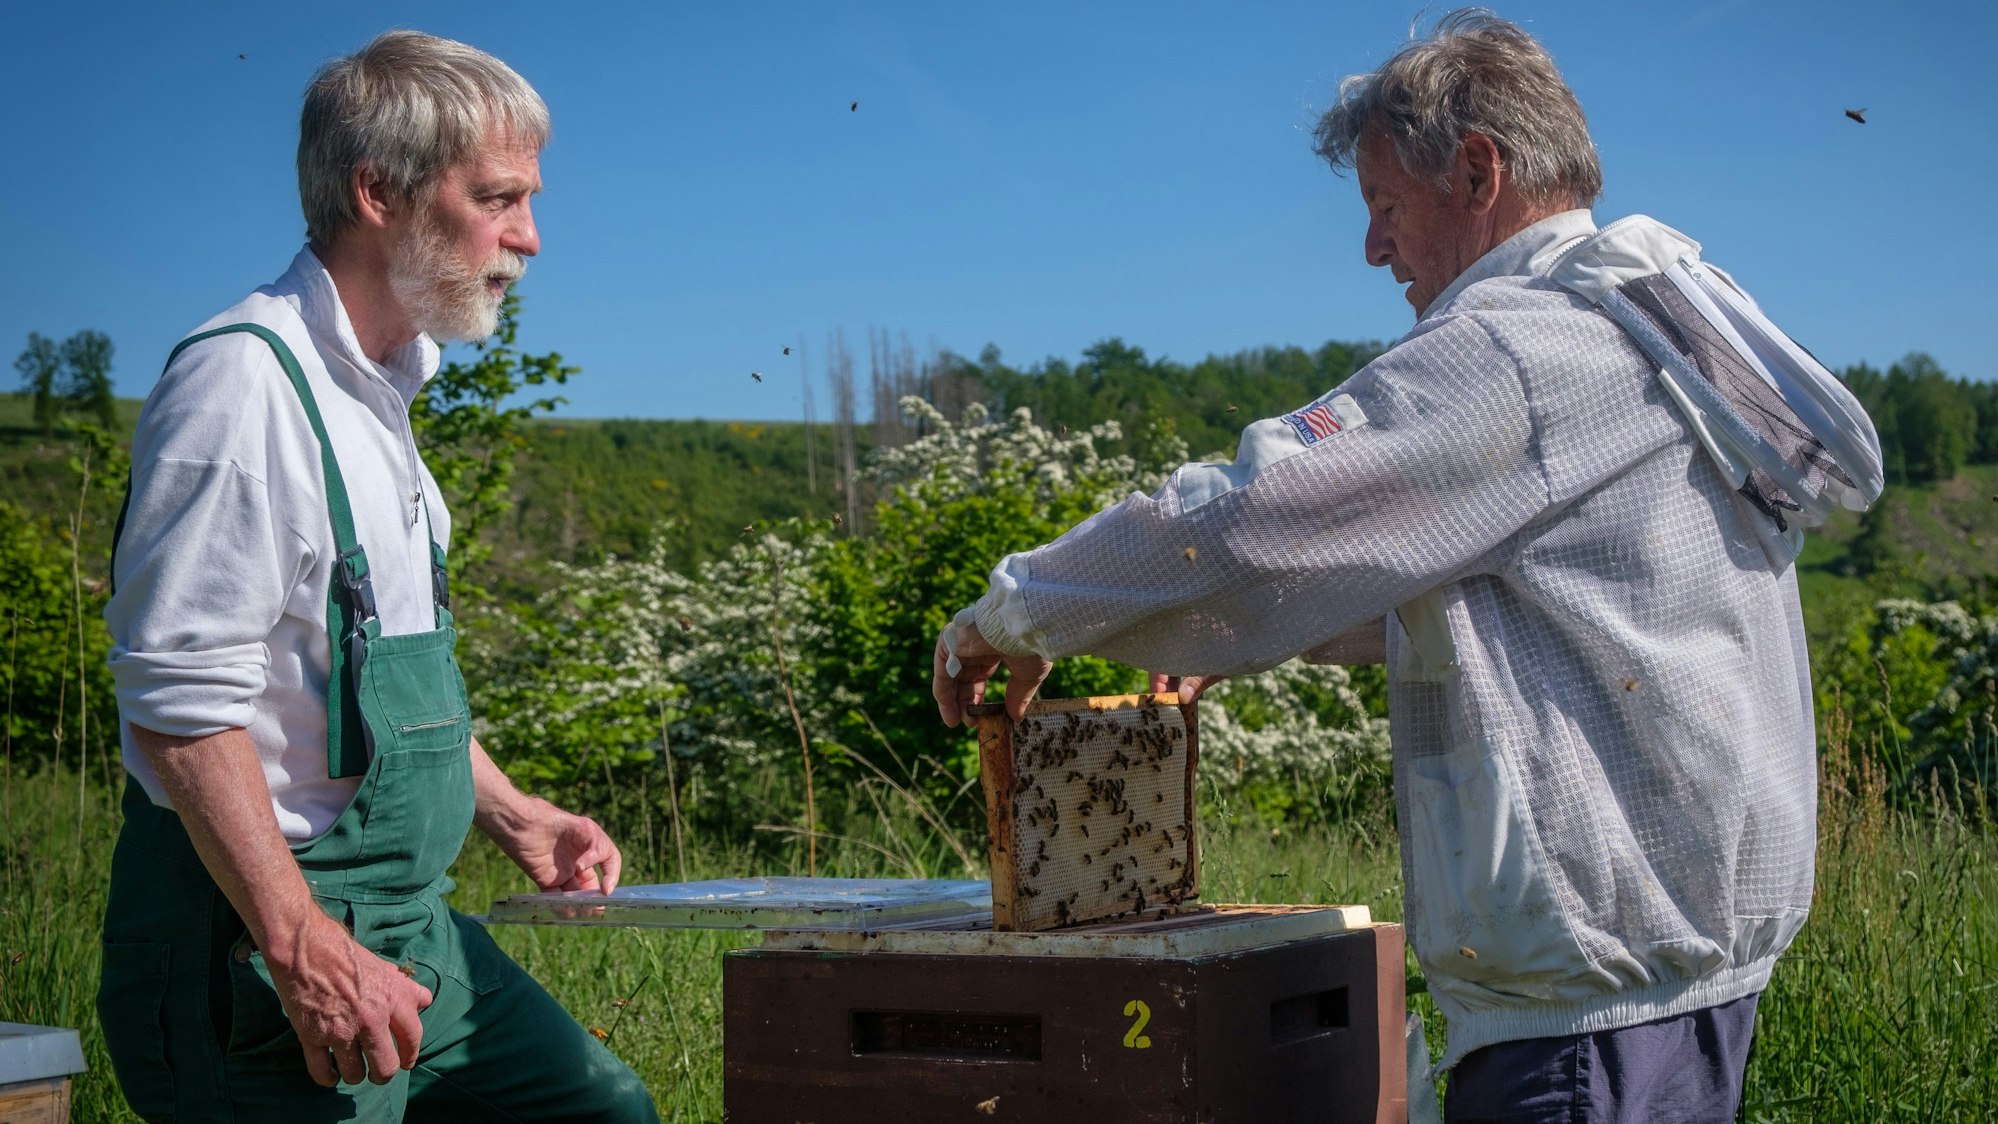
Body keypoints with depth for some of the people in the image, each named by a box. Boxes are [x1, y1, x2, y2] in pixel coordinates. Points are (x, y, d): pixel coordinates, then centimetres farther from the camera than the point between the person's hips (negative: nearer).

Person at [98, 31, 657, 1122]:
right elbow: (183, 697, -24)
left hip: (408, 929, 10)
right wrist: (303, 950, -27)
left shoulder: (379, 394, 14)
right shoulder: (245, 378, -17)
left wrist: (510, 816, 22)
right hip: (257, 935, -9)